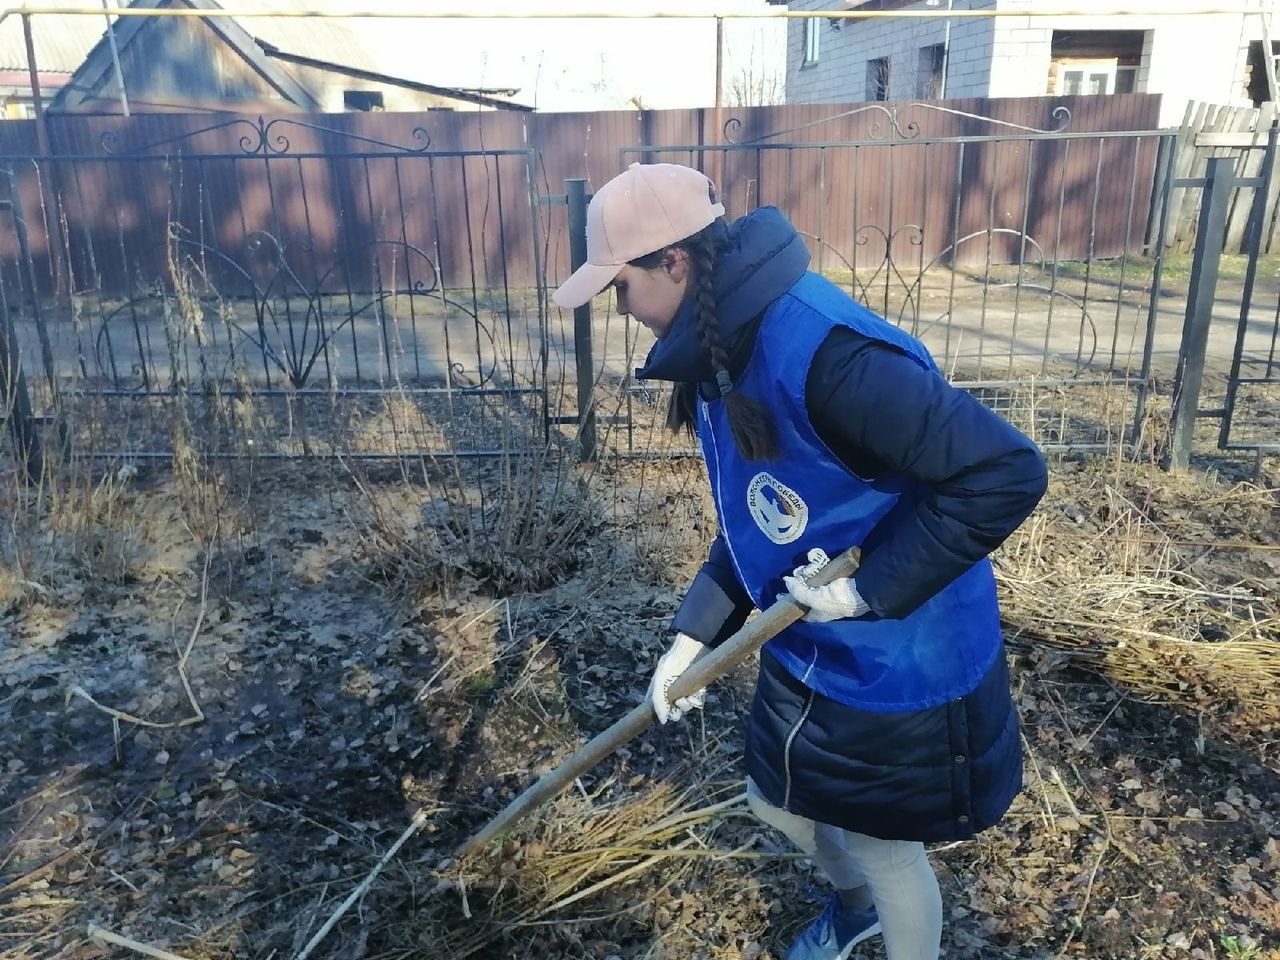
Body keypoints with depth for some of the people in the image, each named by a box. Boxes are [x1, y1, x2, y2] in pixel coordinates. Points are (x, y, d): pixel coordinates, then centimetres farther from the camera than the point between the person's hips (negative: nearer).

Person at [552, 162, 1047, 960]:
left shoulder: (824, 352, -32)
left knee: (879, 844, 15)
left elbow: (1006, 473, -31)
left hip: (899, 665, -8)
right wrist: (695, 633, 4)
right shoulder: (721, 352, -2)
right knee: (777, 802, 26)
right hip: (806, 650, 9)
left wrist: (869, 587, -25)